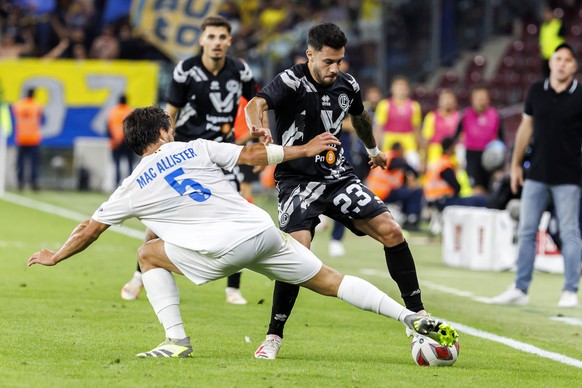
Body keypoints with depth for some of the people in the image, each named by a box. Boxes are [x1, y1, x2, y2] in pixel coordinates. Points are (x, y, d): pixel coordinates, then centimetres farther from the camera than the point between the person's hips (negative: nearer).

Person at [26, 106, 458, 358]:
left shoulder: (133, 189, 10)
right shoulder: (196, 148, 14)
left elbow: (90, 229, 18)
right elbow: (252, 154, 13)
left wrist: (55, 256, 33)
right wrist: (305, 149, 24)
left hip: (226, 248, -4)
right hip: (264, 230, 4)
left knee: (150, 254, 17)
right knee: (330, 282, 12)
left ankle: (176, 340, 6)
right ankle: (413, 318, 0)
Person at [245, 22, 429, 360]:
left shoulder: (348, 85, 3)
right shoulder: (292, 82, -15)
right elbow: (257, 103, -36)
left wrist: (373, 149, 44)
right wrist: (257, 125, -59)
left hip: (339, 177, 5)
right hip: (298, 179, -5)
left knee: (391, 231, -10)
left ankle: (418, 315, 2)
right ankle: (273, 338, -11)